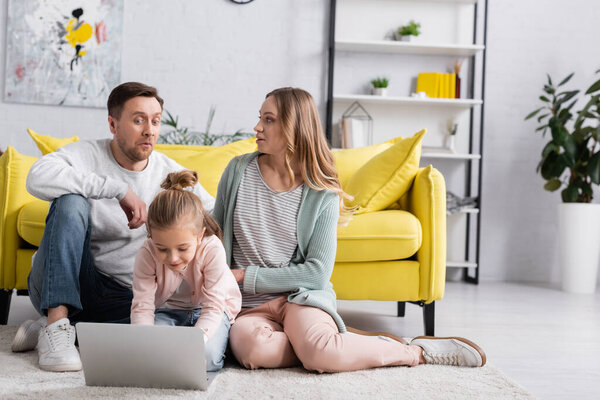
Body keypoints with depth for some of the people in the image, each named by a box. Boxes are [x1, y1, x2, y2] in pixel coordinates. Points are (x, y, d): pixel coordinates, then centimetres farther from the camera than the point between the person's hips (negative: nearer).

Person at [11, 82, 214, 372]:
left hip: (124, 299, 3)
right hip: (58, 286, -3)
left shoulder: (171, 174, 2)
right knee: (72, 202, -25)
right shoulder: (86, 155, -8)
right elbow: (38, 178, -30)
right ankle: (57, 321, -30)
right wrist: (119, 189, -31)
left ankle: (47, 330, -16)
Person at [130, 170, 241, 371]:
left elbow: (213, 308, -28)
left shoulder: (213, 250, -29)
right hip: (167, 311, 2)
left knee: (206, 357, -30)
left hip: (204, 312, -2)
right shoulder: (147, 255, -25)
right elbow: (141, 306, -23)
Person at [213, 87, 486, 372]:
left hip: (300, 295, -1)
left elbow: (318, 272, -7)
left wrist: (247, 276, -11)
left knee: (319, 353, -34)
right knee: (251, 348, -35)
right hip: (249, 307, 2)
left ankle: (418, 352, -10)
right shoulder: (238, 170, 4)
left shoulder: (322, 193, -2)